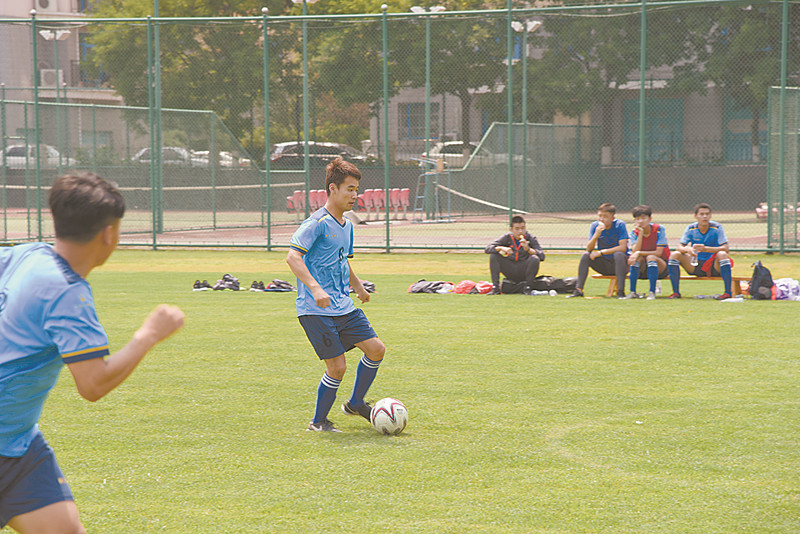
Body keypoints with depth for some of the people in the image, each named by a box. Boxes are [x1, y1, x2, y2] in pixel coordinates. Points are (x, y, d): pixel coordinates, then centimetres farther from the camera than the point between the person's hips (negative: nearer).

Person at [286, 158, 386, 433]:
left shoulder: (346, 225, 14)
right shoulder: (317, 223, -14)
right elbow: (293, 256, -24)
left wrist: (357, 285, 36)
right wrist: (315, 288, -34)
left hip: (343, 306, 8)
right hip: (316, 310, -8)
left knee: (376, 349, 2)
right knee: (337, 366, -10)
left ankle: (355, 403, 22)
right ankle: (318, 422, 9)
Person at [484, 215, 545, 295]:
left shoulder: (531, 238, -7)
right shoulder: (507, 237, -1)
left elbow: (542, 256, -19)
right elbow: (488, 248, -9)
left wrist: (528, 249, -36)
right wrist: (501, 248, -28)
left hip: (524, 272, -2)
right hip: (510, 273, 2)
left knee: (535, 259, -31)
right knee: (494, 255, -15)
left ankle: (527, 287, -15)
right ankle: (495, 288, -16)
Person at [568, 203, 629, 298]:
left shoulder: (620, 225, -13)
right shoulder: (595, 226, -3)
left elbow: (623, 247, -22)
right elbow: (589, 249, -10)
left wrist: (601, 252, -23)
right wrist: (596, 235, -27)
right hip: (603, 265, 4)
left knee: (618, 254, -34)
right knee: (585, 255, -18)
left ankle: (621, 291, -36)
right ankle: (579, 290, -19)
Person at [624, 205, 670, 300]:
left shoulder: (659, 229, -13)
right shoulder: (634, 232, -3)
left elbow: (658, 253, -20)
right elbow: (634, 251, -19)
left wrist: (639, 253, -27)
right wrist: (641, 233, -24)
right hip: (642, 269, 3)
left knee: (651, 257, -33)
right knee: (637, 258, -28)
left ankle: (652, 292, -33)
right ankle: (633, 292, -28)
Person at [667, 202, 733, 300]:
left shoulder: (717, 227, -11)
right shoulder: (691, 229, -4)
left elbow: (726, 249, -20)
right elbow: (680, 247, -8)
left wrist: (706, 249, -35)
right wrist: (688, 249, -34)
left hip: (714, 267, -3)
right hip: (696, 265, 3)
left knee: (722, 254, -34)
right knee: (674, 255, -17)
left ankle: (728, 292, -29)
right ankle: (676, 292, -12)